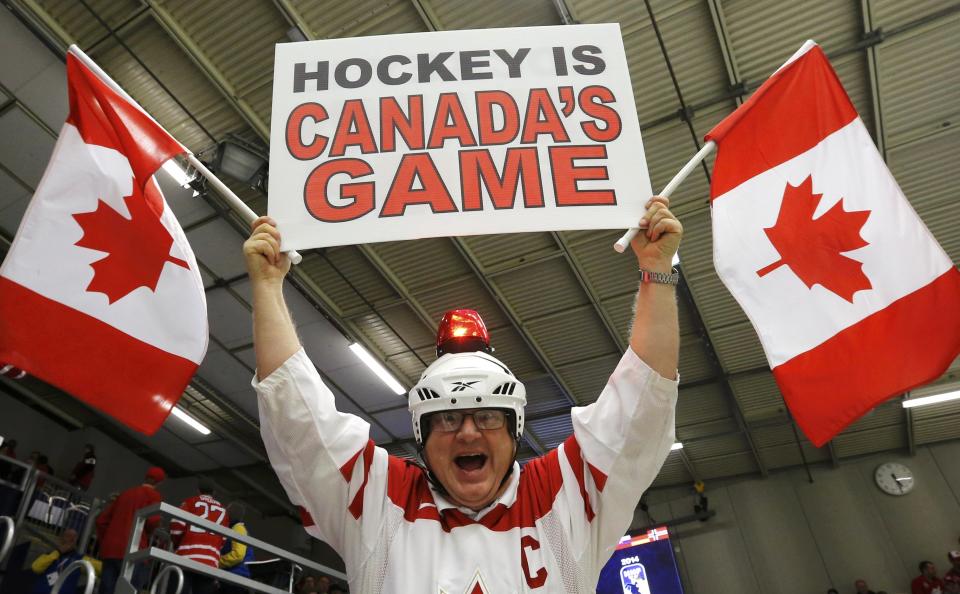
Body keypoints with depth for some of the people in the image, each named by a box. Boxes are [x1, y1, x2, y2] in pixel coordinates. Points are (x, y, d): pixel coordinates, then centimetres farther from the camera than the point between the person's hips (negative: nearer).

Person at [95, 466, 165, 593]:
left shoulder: (125, 493, 23)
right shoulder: (153, 494, 3)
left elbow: (102, 519, 21)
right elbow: (153, 520, -11)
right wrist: (147, 533, 10)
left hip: (109, 550, 6)